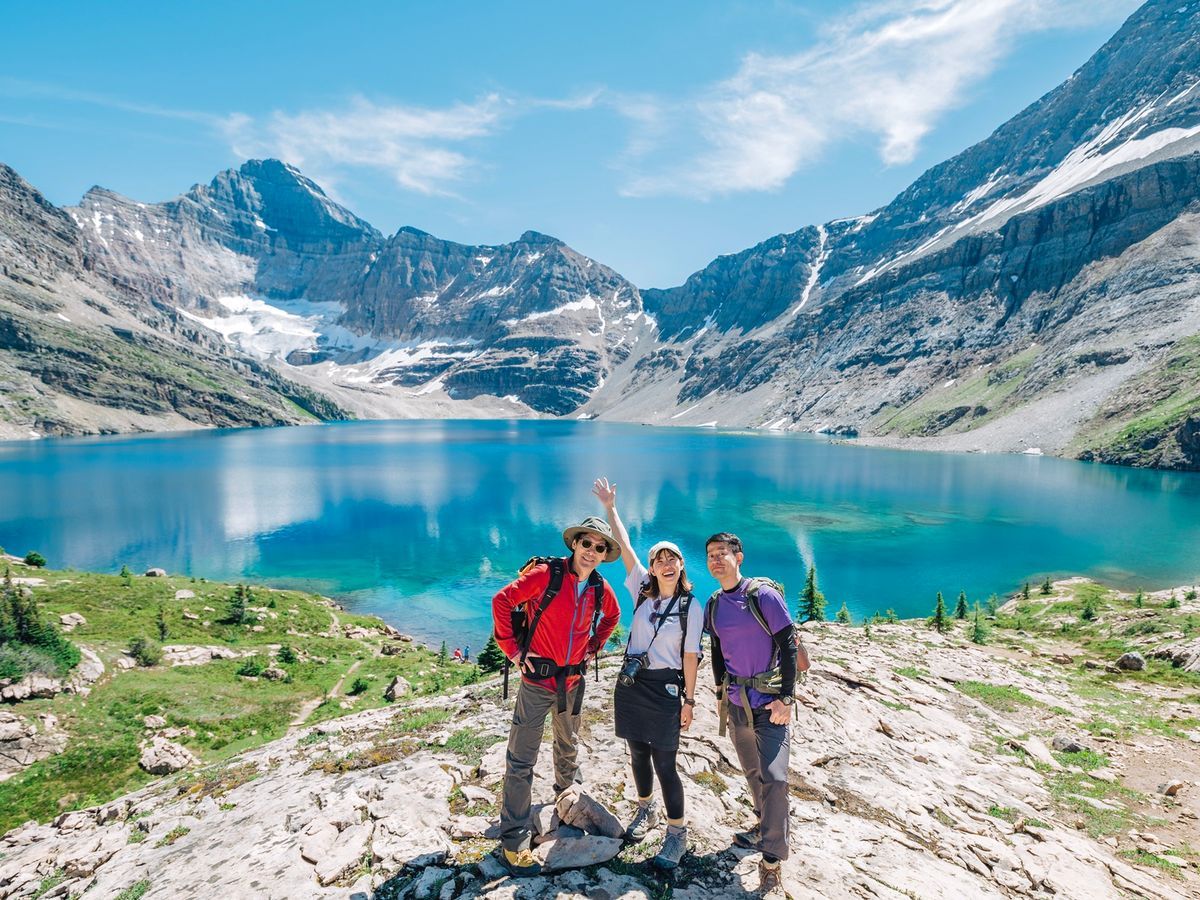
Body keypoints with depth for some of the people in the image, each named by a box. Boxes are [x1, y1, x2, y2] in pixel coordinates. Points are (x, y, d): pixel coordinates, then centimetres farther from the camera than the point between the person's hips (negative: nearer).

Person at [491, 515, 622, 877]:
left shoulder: (601, 589, -1)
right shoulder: (547, 574, -18)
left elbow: (612, 617, 20)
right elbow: (502, 600, -17)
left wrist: (593, 647, 10)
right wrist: (512, 648, -15)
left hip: (573, 681, 6)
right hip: (537, 679, -5)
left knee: (568, 748, 25)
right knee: (521, 761, -1)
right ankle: (513, 842, 10)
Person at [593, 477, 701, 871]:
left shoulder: (692, 608, -6)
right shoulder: (642, 590, 1)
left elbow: (690, 656, -4)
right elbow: (624, 547, -3)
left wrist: (688, 700, -4)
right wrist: (610, 508, -6)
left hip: (664, 689, -4)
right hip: (631, 684, 4)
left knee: (664, 763, 0)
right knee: (638, 754, 17)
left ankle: (677, 833, 16)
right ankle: (646, 810, 40)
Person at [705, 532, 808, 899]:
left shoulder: (763, 594, -13)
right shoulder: (713, 606, 3)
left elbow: (788, 646, -12)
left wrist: (786, 698, -15)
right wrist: (721, 695, 15)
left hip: (769, 701, -5)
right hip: (736, 703, 5)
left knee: (773, 777, -10)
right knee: (752, 773, 18)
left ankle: (771, 866, -1)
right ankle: (765, 828, 40)